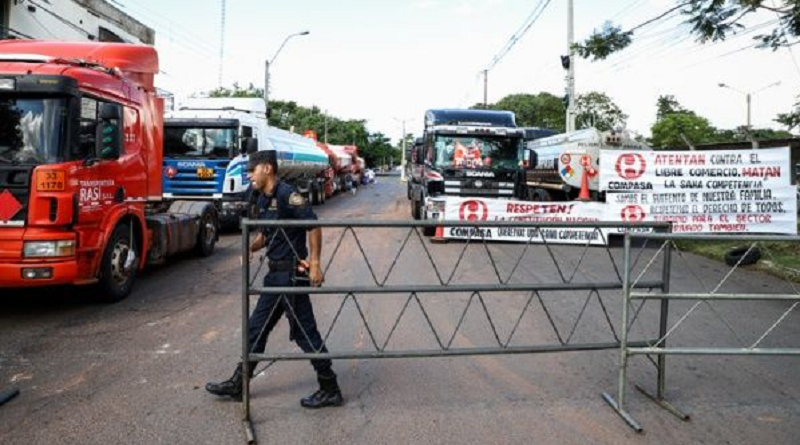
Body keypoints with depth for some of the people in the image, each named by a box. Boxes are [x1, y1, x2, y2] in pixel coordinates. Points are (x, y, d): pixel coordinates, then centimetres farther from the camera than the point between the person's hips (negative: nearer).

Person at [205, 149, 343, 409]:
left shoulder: (286, 194, -15)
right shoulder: (263, 199, 13)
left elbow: (314, 226, -20)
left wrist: (315, 263, -24)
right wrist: (250, 248, 3)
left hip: (291, 273, -10)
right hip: (276, 274, 10)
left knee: (305, 332, -2)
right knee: (257, 328, 16)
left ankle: (330, 390, 11)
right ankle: (237, 384, 29)